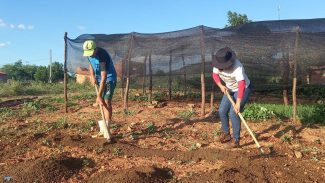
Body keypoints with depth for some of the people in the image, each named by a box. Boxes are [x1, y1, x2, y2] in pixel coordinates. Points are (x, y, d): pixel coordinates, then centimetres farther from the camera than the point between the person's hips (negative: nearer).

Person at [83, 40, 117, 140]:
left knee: (107, 102, -15)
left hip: (109, 79, -8)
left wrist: (99, 95, -35)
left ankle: (107, 129, -13)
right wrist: (92, 76, -5)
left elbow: (104, 77, -34)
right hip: (99, 79, 8)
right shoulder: (89, 54, -8)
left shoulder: (102, 56, -31)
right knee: (102, 102, 10)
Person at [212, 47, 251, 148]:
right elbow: (215, 74, 1)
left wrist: (238, 103, -52)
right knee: (222, 111, 4)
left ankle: (236, 141, -2)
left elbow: (242, 84, -45)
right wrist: (221, 86, -16)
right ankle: (226, 134, 25)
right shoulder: (218, 64, -17)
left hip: (243, 89, -7)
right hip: (230, 89, 7)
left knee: (233, 113, -15)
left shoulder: (237, 67, -36)